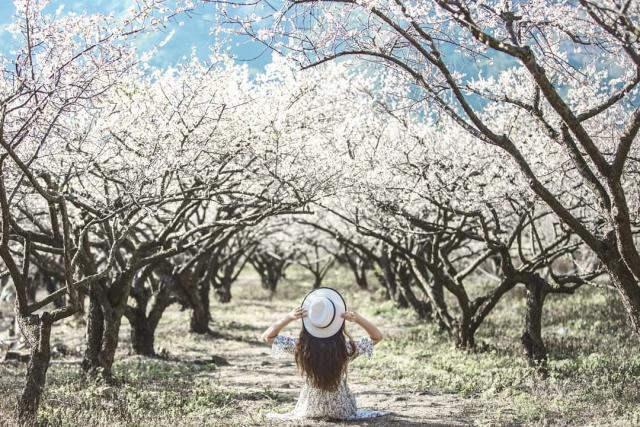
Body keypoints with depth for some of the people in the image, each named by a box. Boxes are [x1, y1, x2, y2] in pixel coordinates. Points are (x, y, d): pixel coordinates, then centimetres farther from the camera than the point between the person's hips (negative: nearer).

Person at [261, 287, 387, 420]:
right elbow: (377, 337, -8)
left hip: (309, 410, 1)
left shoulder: (300, 347, -24)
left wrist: (288, 318, -21)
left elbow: (267, 337, -10)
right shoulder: (346, 348, -25)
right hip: (343, 411, -1)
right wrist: (358, 319, -22)